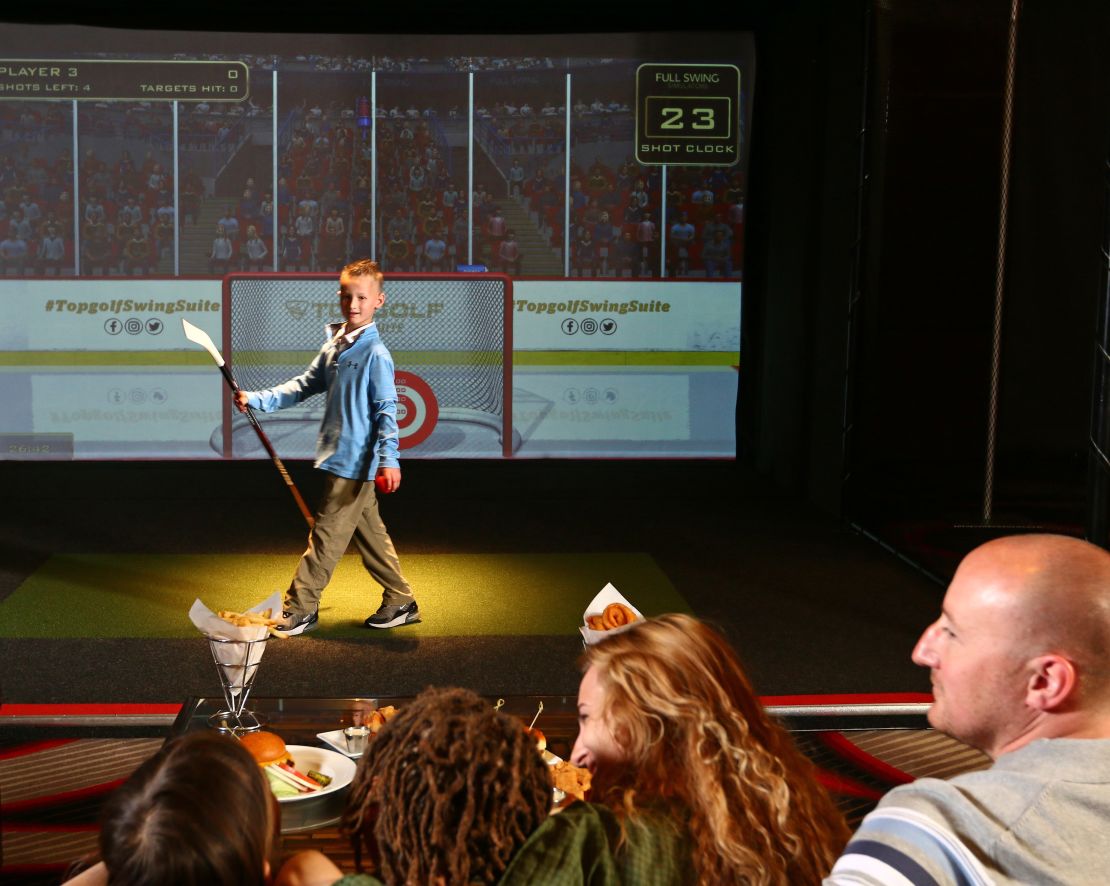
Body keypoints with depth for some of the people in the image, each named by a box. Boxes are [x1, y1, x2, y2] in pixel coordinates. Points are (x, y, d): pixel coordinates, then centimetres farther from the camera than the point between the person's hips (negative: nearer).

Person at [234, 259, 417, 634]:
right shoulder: (333, 347, 11)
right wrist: (257, 400, 6)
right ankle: (400, 601, 23)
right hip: (342, 459, 8)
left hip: (355, 462, -8)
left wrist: (389, 458, -24)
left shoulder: (375, 353, -13)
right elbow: (303, 386, 15)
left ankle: (299, 608, 7)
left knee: (326, 535, -1)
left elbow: (386, 409, -17)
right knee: (370, 532, 14)